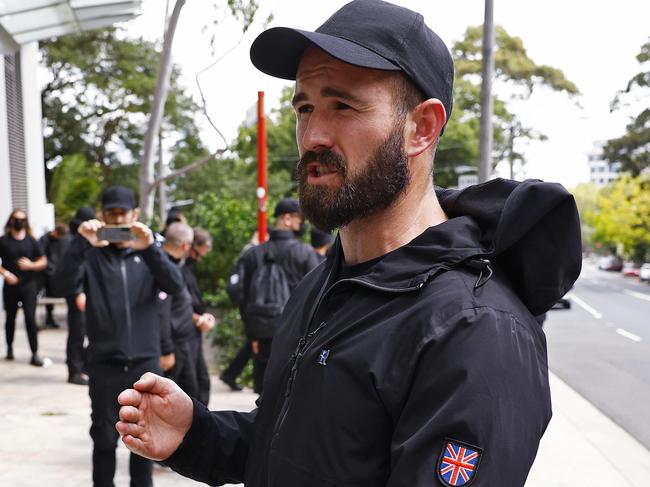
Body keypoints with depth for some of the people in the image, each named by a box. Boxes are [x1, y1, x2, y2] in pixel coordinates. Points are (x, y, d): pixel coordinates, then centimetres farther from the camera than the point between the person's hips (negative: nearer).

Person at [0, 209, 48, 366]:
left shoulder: (31, 241, 6)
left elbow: (43, 262, 7)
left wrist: (31, 265, -11)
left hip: (29, 285, 0)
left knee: (30, 318, -8)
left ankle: (35, 354, -6)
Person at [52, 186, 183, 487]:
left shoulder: (147, 252, 6)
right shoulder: (91, 254, 3)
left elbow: (175, 285, -11)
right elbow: (61, 287, -13)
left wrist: (150, 248, -27)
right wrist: (80, 244, -27)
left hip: (145, 361, 1)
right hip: (104, 363, -1)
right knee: (104, 439, 6)